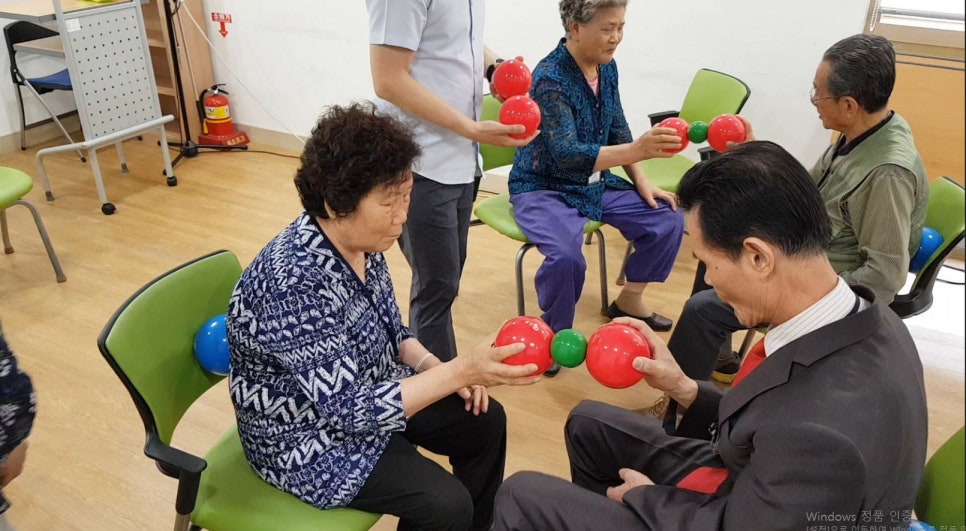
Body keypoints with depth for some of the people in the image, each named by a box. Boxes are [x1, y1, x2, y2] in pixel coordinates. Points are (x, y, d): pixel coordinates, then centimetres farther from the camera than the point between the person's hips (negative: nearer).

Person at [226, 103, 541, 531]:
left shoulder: (360, 241, -8)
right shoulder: (294, 282, -34)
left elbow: (390, 331, 7)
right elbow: (350, 409, -32)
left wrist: (434, 366, -11)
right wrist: (460, 370, -35)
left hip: (363, 397, 8)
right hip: (308, 439, -8)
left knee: (485, 420, 7)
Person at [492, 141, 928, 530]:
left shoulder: (822, 433, -40)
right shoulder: (860, 317, -13)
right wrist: (684, 388, -6)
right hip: (747, 485, 8)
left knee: (521, 496, 1)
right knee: (590, 423, 19)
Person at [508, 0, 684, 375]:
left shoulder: (606, 66, 0)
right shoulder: (549, 78, -23)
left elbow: (618, 130, 11)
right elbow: (567, 155, -33)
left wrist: (642, 182, 1)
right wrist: (637, 150, -45)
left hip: (595, 183, 8)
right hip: (543, 187, -7)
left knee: (667, 220, -3)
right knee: (566, 255, -34)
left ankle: (628, 300, 19)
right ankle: (553, 334, -6)